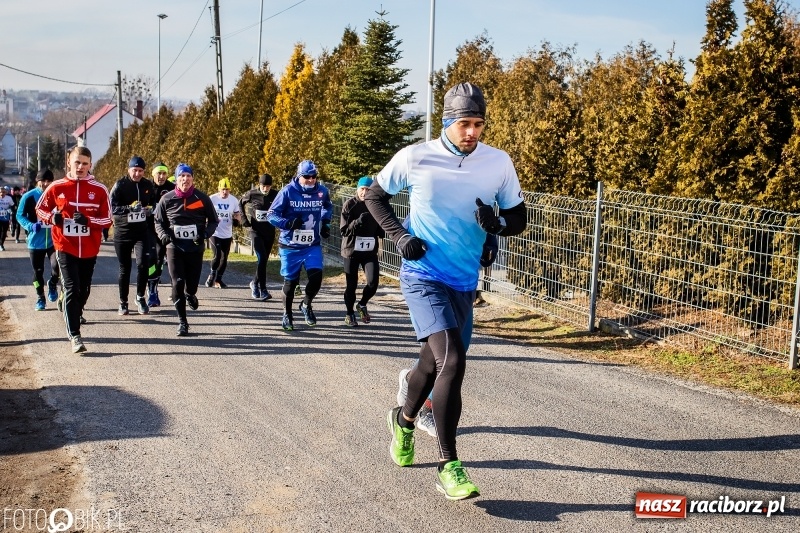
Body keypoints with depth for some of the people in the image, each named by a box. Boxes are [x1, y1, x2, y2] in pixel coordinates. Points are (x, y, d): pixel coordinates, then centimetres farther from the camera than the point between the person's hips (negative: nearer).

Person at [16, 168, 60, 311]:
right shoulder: (29, 196, -6)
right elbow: (20, 215, -2)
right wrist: (30, 226, -18)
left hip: (54, 239, 0)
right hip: (35, 241, 0)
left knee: (56, 266, -17)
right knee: (38, 271, 9)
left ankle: (52, 284, 15)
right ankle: (40, 298, 25)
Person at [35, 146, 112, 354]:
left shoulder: (99, 189, -3)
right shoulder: (57, 187, -1)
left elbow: (108, 219, -1)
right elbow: (40, 209, 11)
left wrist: (88, 220, -19)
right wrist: (52, 218, -11)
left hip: (89, 249, 2)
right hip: (65, 247, -2)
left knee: (84, 289, 16)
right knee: (72, 289, -11)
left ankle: (74, 317, 45)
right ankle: (74, 336, -11)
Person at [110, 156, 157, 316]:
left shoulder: (148, 185, 4)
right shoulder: (120, 185, -6)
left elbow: (154, 203, 18)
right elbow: (113, 207, -13)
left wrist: (150, 210, -4)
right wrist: (130, 208, -28)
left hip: (142, 231, 1)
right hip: (122, 232, -1)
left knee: (143, 264, -13)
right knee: (124, 269, 8)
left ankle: (140, 298, 6)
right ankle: (123, 302, 20)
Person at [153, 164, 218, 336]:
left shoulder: (202, 199, -2)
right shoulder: (167, 199, -1)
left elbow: (213, 220, 7)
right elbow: (158, 222, 10)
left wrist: (205, 233, -12)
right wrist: (163, 234, -11)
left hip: (196, 248, 0)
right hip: (174, 247, 0)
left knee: (192, 282, 7)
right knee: (178, 283, -7)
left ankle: (190, 295, 47)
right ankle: (182, 321, 4)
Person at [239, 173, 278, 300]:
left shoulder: (276, 195, -6)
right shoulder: (251, 194, -7)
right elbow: (241, 203, 11)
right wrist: (244, 219, 4)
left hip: (270, 231, 3)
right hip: (256, 230, -2)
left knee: (264, 259, 11)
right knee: (261, 258, -14)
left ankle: (255, 283, 32)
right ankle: (262, 289, -11)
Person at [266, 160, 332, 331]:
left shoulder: (322, 191, 0)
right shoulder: (288, 191, -12)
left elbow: (328, 207, 24)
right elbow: (271, 214, -10)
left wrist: (325, 222, 10)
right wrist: (288, 223, -25)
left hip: (313, 245, 2)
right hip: (290, 246, -2)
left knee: (316, 276, -13)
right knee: (290, 281, 7)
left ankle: (306, 305, 17)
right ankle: (287, 315, 29)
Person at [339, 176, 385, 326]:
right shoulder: (350, 205, -6)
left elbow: (381, 232, 10)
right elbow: (344, 229, -10)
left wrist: (382, 228, -13)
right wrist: (357, 222, -26)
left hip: (370, 250, 2)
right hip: (351, 250, -2)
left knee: (373, 282, -9)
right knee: (351, 284, 6)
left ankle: (362, 305, 20)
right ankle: (349, 313, 27)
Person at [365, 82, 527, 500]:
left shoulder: (499, 163, -3)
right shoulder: (414, 158, -10)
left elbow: (519, 219, 6)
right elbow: (375, 196, 6)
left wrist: (497, 224, -17)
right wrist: (399, 236, -8)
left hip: (464, 281, 4)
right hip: (423, 275, -4)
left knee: (434, 361, 18)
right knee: (452, 362, -20)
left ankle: (404, 420, 49)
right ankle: (448, 467, -12)